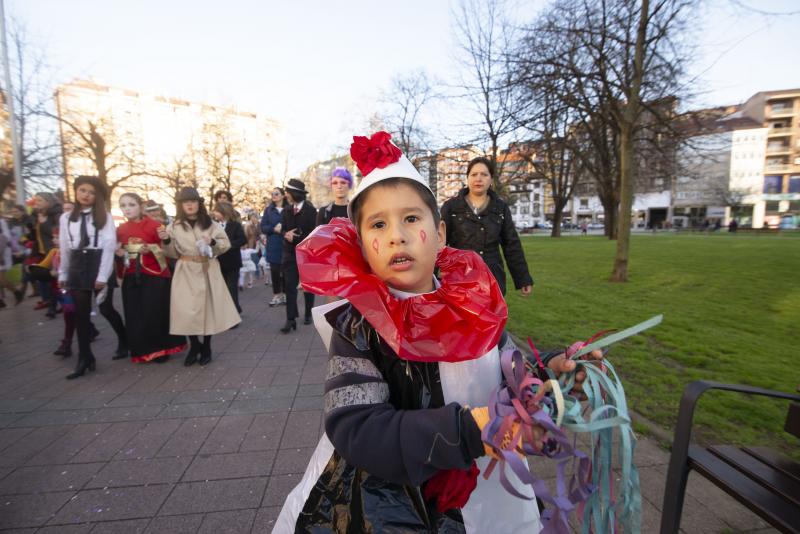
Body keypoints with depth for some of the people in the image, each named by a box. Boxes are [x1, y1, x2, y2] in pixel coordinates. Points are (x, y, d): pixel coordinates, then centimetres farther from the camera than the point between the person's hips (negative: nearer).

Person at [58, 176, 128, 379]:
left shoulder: (105, 217, -2)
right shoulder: (66, 218, 10)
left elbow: (109, 246, -8)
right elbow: (65, 249, 13)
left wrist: (103, 276, -14)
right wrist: (63, 274, 13)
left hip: (99, 264, -4)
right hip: (77, 267, 4)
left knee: (106, 309, 1)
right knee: (81, 313, 5)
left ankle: (124, 342, 25)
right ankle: (85, 358, 13)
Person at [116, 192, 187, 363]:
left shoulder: (155, 225, -7)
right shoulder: (120, 230, 9)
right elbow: (119, 252, 22)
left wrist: (151, 249, -24)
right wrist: (119, 254, -1)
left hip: (154, 277, -5)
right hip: (131, 279, 5)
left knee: (155, 314, -2)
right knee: (134, 316, 6)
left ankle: (160, 350, 14)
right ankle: (142, 350, 21)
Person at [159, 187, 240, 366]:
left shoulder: (210, 223, 1)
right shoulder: (175, 226, 2)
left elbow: (226, 244, 2)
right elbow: (173, 253, 6)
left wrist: (213, 242, -16)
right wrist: (166, 241, -11)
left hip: (208, 272, 0)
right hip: (186, 273, 0)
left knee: (208, 308, 5)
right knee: (187, 311, -3)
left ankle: (206, 347, 21)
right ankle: (194, 346, 20)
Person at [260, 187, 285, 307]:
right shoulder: (268, 210, 11)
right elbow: (263, 227, 5)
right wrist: (274, 229, -13)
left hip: (286, 244, -2)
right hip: (273, 245, 2)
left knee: (285, 270, 3)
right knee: (274, 270, 3)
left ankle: (285, 294, 14)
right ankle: (277, 295, 11)